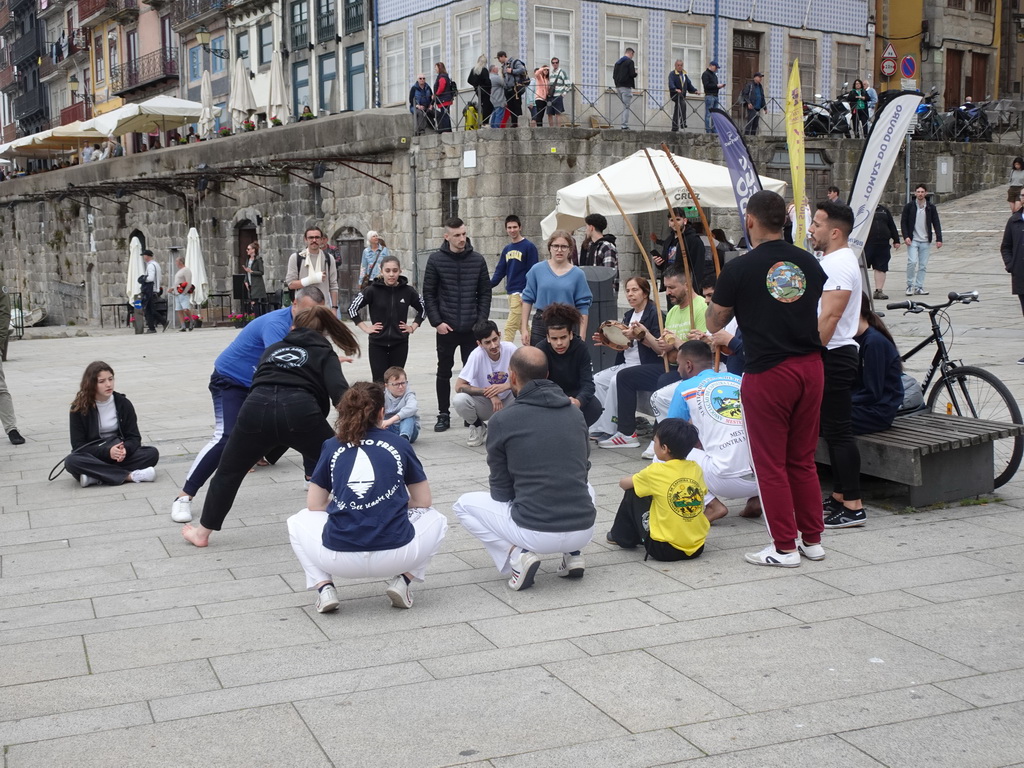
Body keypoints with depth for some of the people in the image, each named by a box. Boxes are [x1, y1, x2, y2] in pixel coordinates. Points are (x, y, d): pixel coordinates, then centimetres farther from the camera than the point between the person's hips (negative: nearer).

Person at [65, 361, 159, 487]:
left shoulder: (123, 403, 2)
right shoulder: (79, 408, -4)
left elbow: (134, 437, 0)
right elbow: (78, 445, -8)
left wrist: (125, 449, -24)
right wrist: (107, 451, -24)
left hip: (119, 457, 2)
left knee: (152, 453, -23)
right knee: (71, 461, -34)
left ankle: (95, 478, -29)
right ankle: (129, 476, -33)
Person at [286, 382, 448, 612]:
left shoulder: (332, 447, 9)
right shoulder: (399, 445, 8)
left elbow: (314, 505, 13)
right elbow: (424, 501, 14)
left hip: (339, 559, 1)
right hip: (394, 556, 0)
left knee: (299, 521, 32)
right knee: (436, 519, 30)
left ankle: (324, 587, 10)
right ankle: (402, 580, 9)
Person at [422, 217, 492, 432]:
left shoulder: (477, 260, 2)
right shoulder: (436, 260, -3)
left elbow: (485, 292, 5)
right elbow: (428, 293, 0)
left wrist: (481, 320, -5)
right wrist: (437, 321, -8)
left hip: (472, 328, 1)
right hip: (446, 328, -1)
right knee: (444, 372, 7)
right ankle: (443, 415, 16)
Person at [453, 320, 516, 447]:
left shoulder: (510, 349, -18)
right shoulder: (477, 355, -22)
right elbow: (459, 387, -22)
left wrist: (505, 386, -31)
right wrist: (489, 392, -28)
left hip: (506, 401, 2)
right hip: (484, 402, -1)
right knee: (459, 400, -31)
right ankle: (478, 427, 2)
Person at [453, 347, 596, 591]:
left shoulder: (503, 420, -6)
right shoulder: (575, 414, 7)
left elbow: (500, 490, 2)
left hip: (535, 533, -4)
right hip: (584, 531, 4)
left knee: (464, 504, 20)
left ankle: (516, 554, 0)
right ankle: (573, 554, 16)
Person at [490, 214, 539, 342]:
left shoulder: (529, 247, -6)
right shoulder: (506, 249, 15)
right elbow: (500, 271, 13)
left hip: (521, 293, -7)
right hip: (510, 293, 7)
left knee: (510, 327, -13)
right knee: (522, 326, 13)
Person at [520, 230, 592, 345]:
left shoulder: (577, 274, 0)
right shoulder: (537, 270, 2)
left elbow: (583, 307, 2)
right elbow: (527, 299, 7)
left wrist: (581, 336, -2)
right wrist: (524, 328, 4)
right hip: (540, 325, 1)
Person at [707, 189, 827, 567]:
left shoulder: (740, 268, -9)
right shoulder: (809, 263, 6)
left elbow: (714, 322, 2)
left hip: (768, 372, -5)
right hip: (811, 367, 6)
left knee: (771, 464, 5)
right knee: (803, 460, 16)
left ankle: (784, 547, 9)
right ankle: (813, 540, 22)